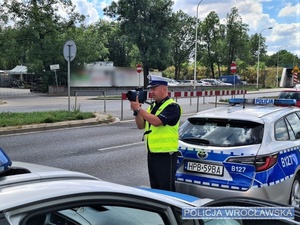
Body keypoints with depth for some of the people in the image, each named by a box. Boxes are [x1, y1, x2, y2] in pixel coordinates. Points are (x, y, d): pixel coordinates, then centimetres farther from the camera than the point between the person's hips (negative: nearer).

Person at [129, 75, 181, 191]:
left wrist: (139, 109, -21)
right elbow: (141, 125, 13)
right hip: (152, 153, 8)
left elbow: (156, 121, -26)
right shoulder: (152, 106, 14)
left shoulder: (172, 106, -12)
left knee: (167, 189, -2)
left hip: (166, 155, -8)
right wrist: (136, 111, -4)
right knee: (155, 188, 17)